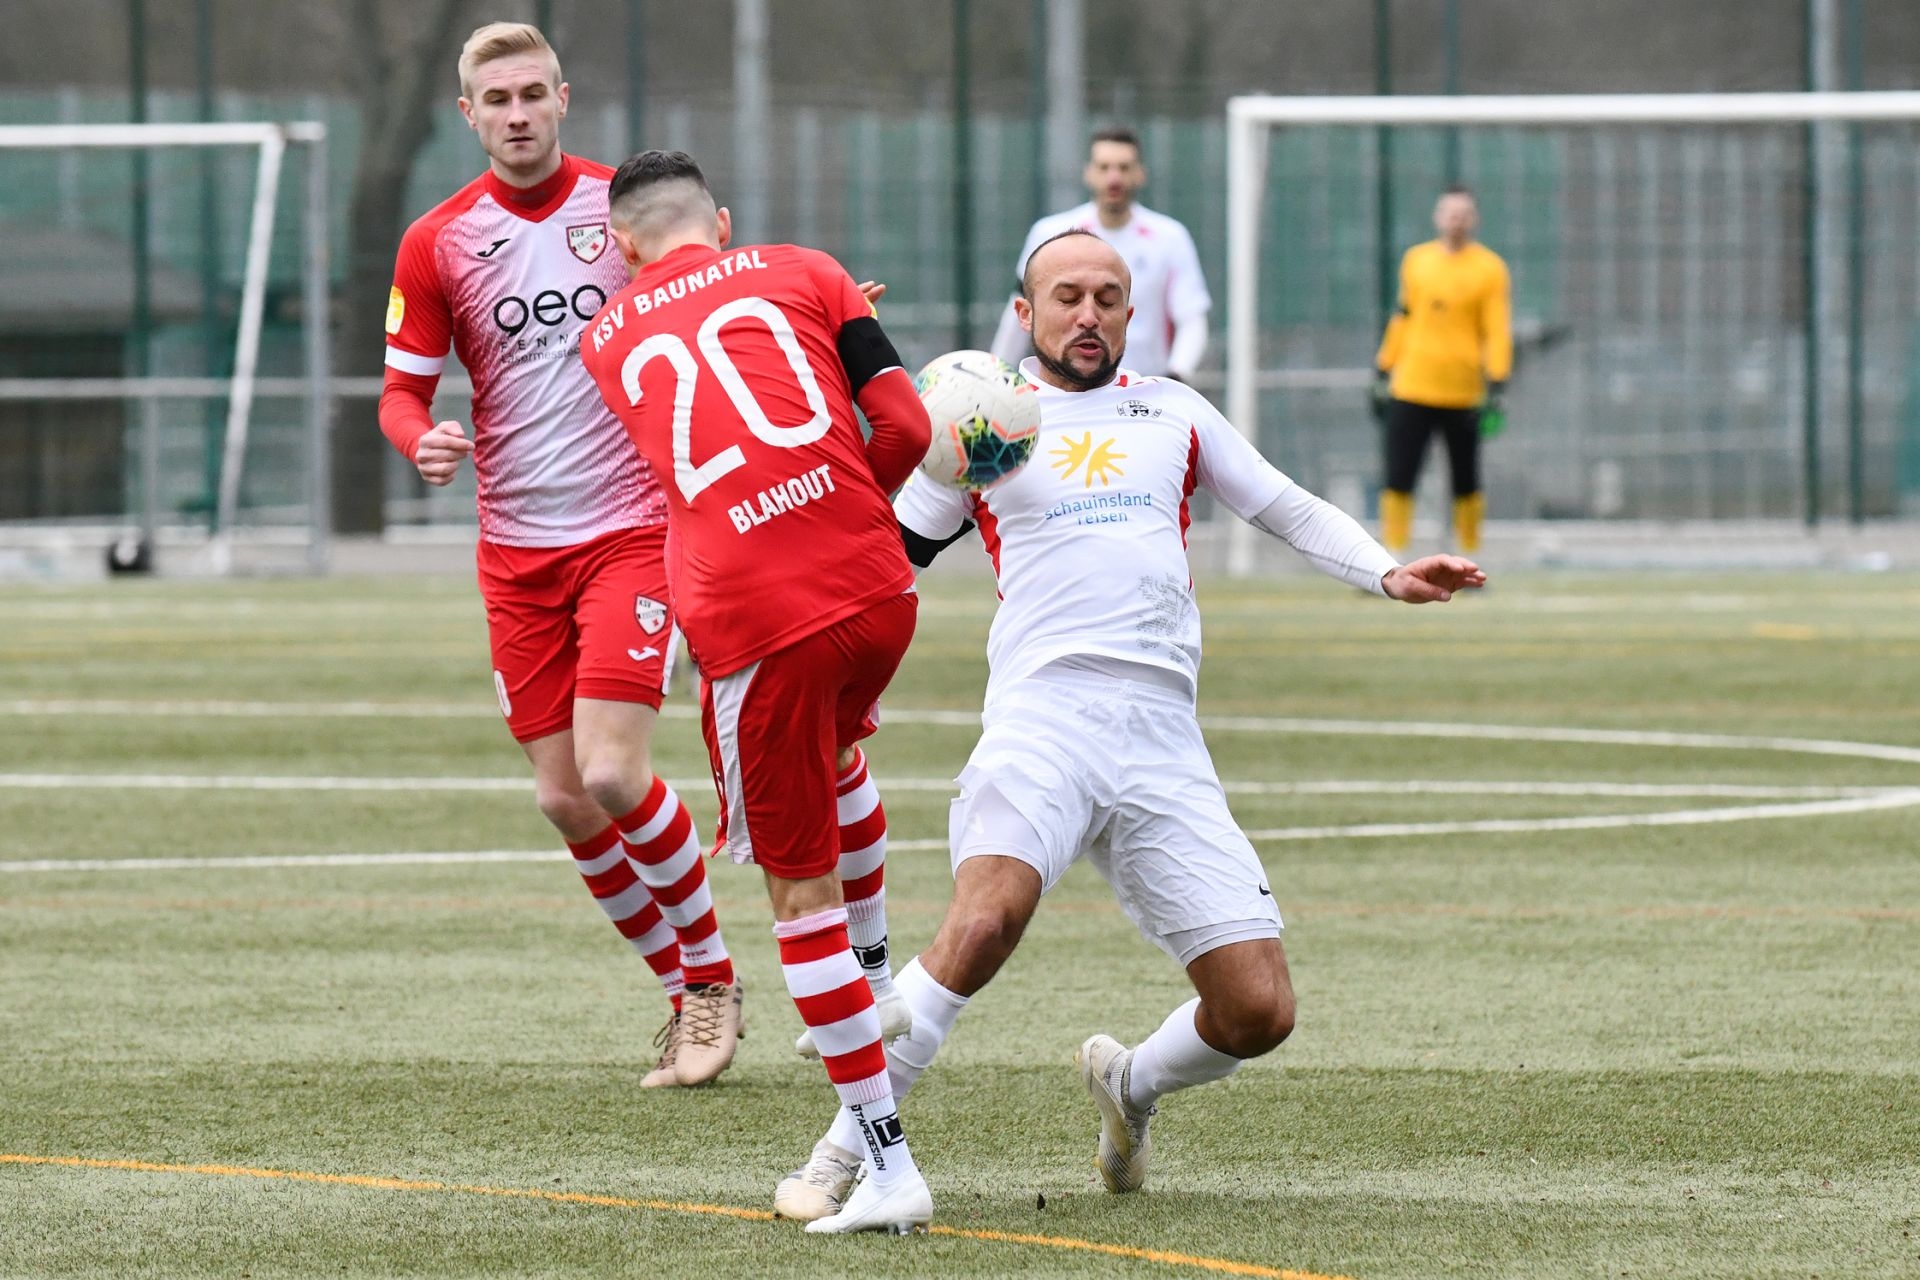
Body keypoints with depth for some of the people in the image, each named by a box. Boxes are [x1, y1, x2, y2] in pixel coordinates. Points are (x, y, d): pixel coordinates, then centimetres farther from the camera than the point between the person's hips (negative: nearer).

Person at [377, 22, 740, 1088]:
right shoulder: (437, 242, 3)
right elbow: (402, 391, 5)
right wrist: (423, 442, -17)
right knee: (563, 798, 1)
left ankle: (711, 973, 4)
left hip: (632, 528, -3)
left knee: (612, 775, -16)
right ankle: (688, 996, 18)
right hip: (516, 549, 3)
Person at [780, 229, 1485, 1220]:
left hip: (1164, 738, 3)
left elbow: (1289, 511, 26)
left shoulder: (1173, 413, 22)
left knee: (1258, 1012, -5)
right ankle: (842, 1153, -24)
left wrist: (1389, 574, 10)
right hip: (1041, 715, -3)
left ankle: (1130, 1086, 28)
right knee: (987, 915, -33)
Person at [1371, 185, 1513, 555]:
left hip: (1462, 395, -3)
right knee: (1398, 481, -5)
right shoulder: (1416, 260, 10)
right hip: (1410, 389, 3)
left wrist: (1497, 388, -13)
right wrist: (1383, 372, 17)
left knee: (1466, 483, 6)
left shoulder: (1489, 269, -2)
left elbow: (1498, 332, -6)